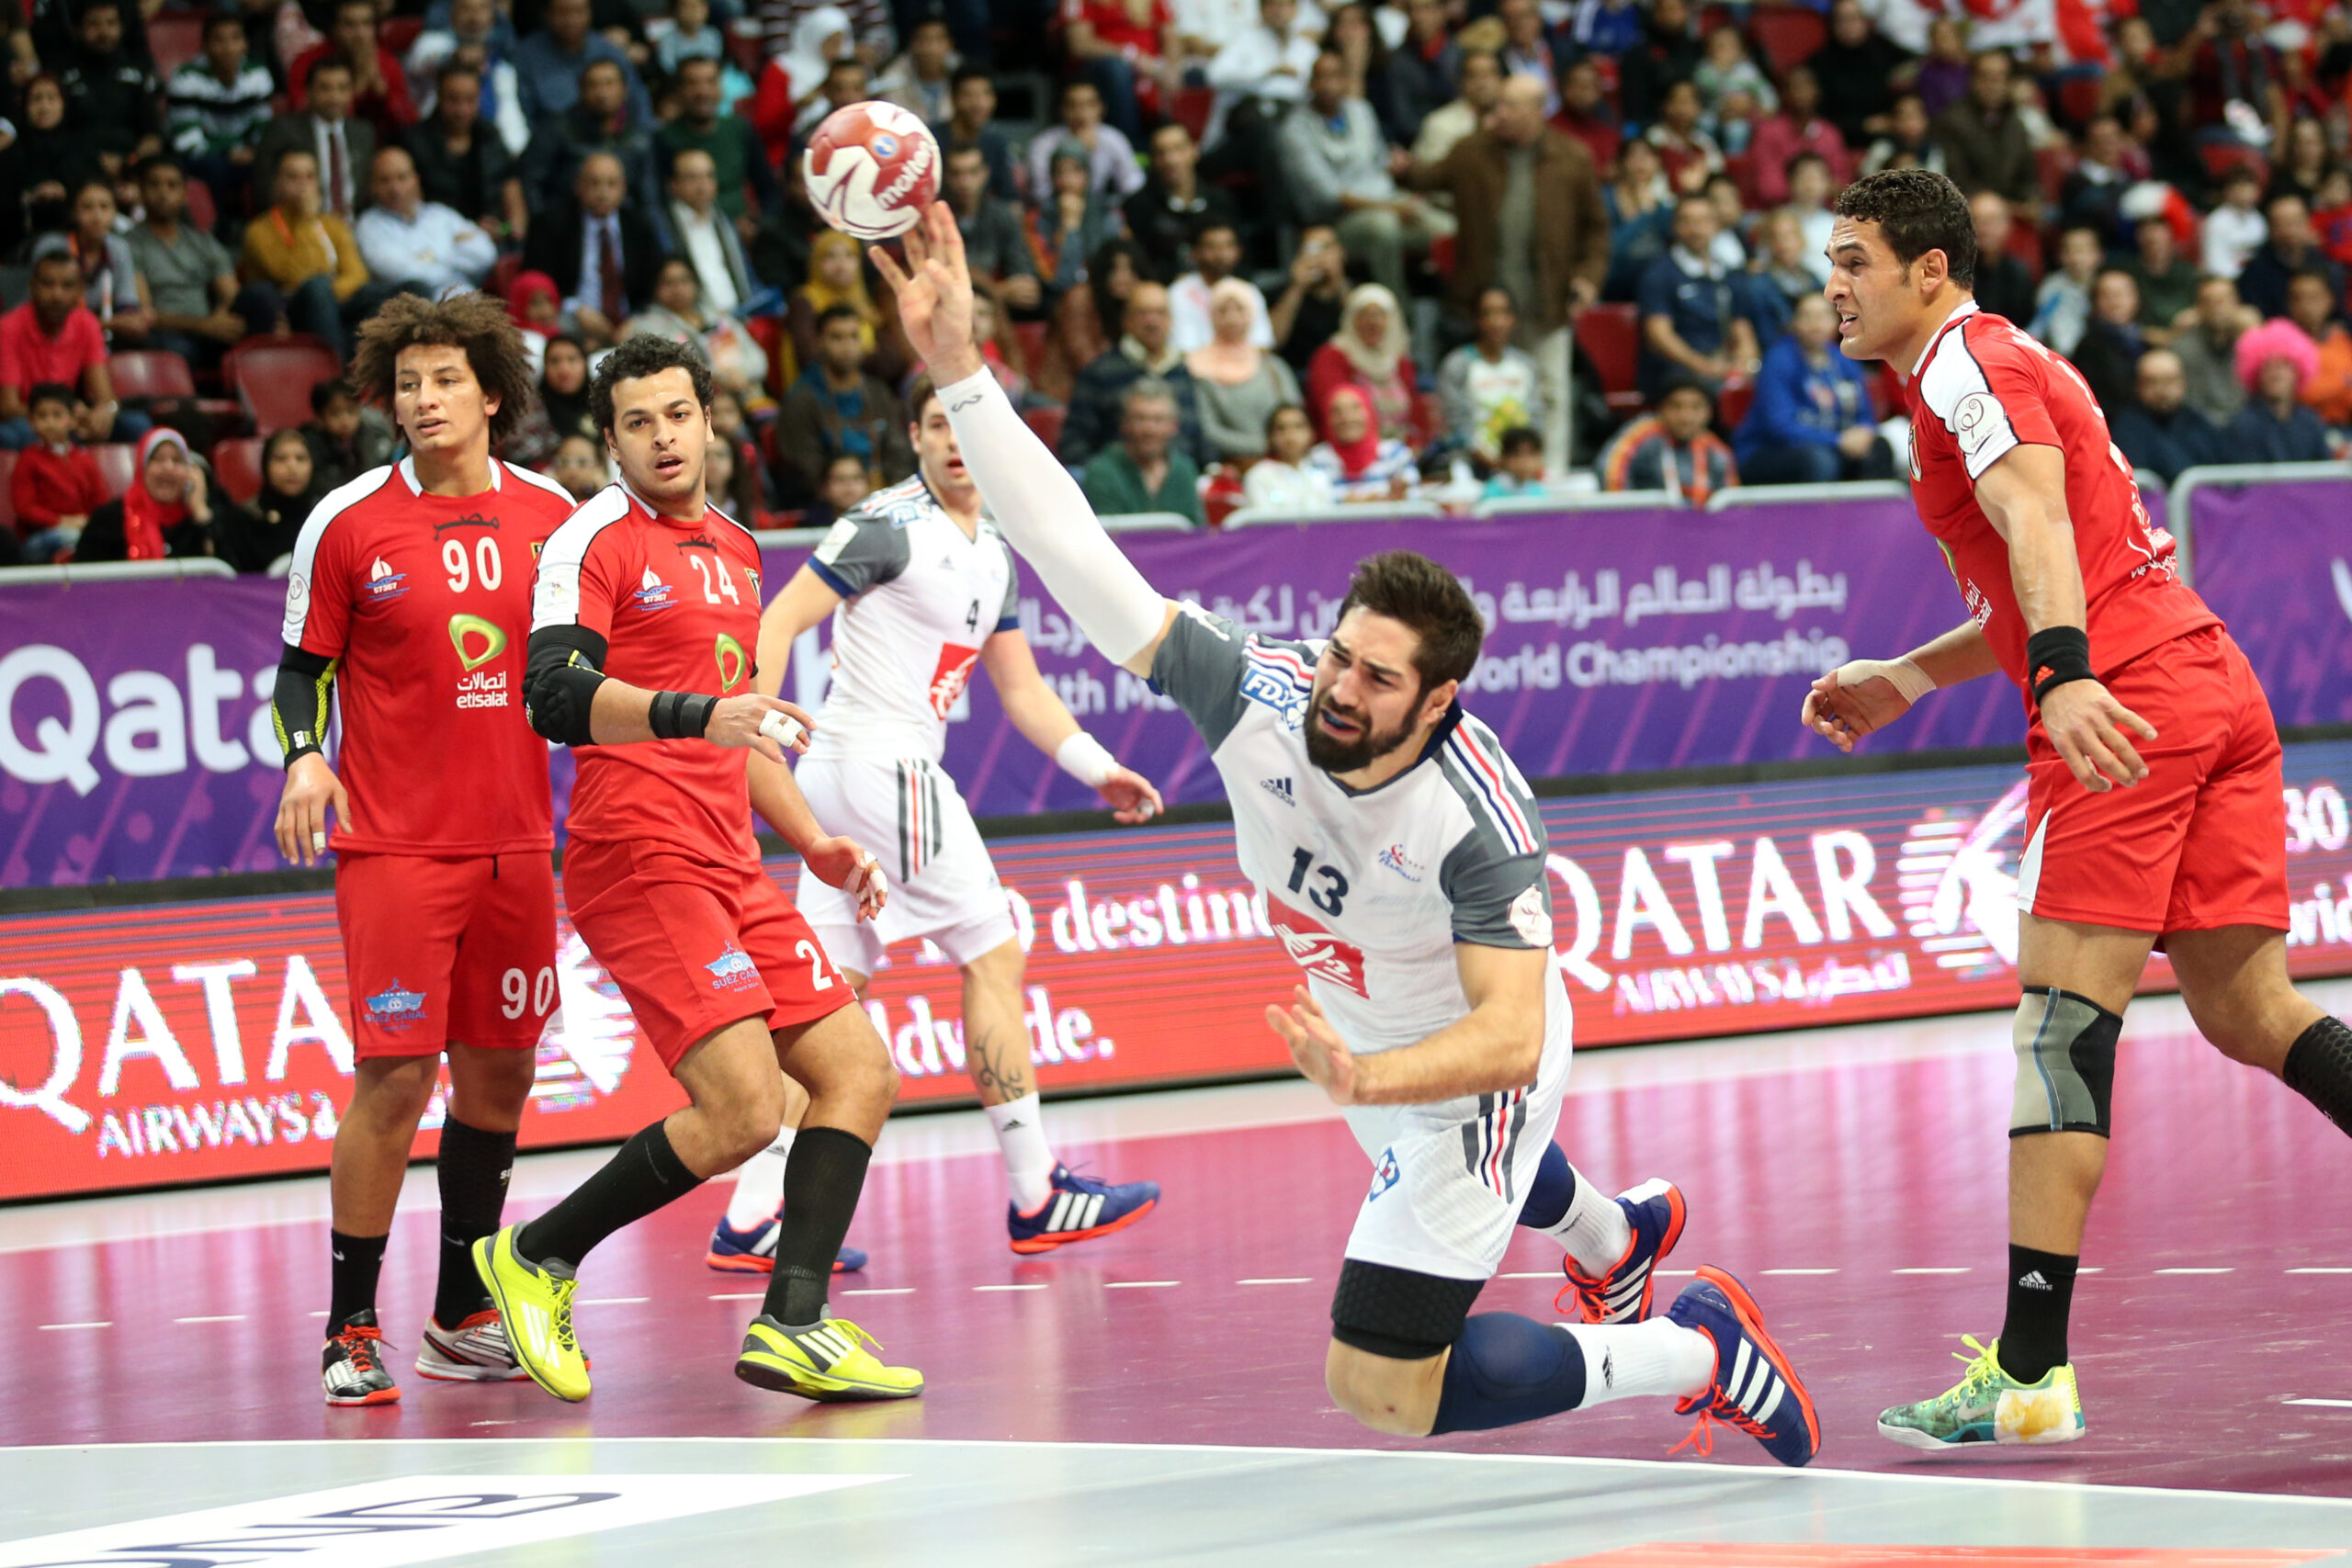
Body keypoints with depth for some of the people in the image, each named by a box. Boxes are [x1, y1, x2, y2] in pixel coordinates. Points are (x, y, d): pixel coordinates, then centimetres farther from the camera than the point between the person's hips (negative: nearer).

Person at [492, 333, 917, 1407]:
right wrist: (696, 713, -33)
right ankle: (537, 1257, -1)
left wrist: (816, 845, 26)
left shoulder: (735, 551, 21)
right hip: (640, 863, -9)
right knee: (745, 1109, -17)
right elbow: (557, 697, -21)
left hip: (730, 872, 9)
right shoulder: (597, 541, -6)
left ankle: (792, 1327, -2)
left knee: (859, 1074, 2)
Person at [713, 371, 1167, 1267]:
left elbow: (1022, 688, 23)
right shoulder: (889, 525, -10)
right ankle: (1037, 1198, 1)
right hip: (882, 765, -9)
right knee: (994, 959, -3)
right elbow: (778, 622, -14)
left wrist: (1098, 769, 14)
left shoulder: (991, 555, 17)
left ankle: (751, 1219, 2)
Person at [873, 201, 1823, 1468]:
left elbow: (1509, 1037, -42)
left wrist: (1363, 1078, -60)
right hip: (1362, 1038, 7)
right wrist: (958, 369, -42)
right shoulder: (1256, 698, -27)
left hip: (1472, 1069, -7)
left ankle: (1695, 1350, 4)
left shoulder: (1476, 817, -38)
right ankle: (1618, 1238, 74)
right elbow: (1076, 556, -33)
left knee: (1380, 1391, -8)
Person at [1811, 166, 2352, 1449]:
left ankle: (2029, 1374, -16)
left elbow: (2037, 516, -21)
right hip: (2215, 685, 10)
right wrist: (1900, 683, 32)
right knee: (2245, 1009, 9)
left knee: (2064, 1016, -11)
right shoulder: (2004, 367, 27)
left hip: (2131, 703, -10)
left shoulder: (1966, 362, -2)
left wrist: (2066, 673, -35)